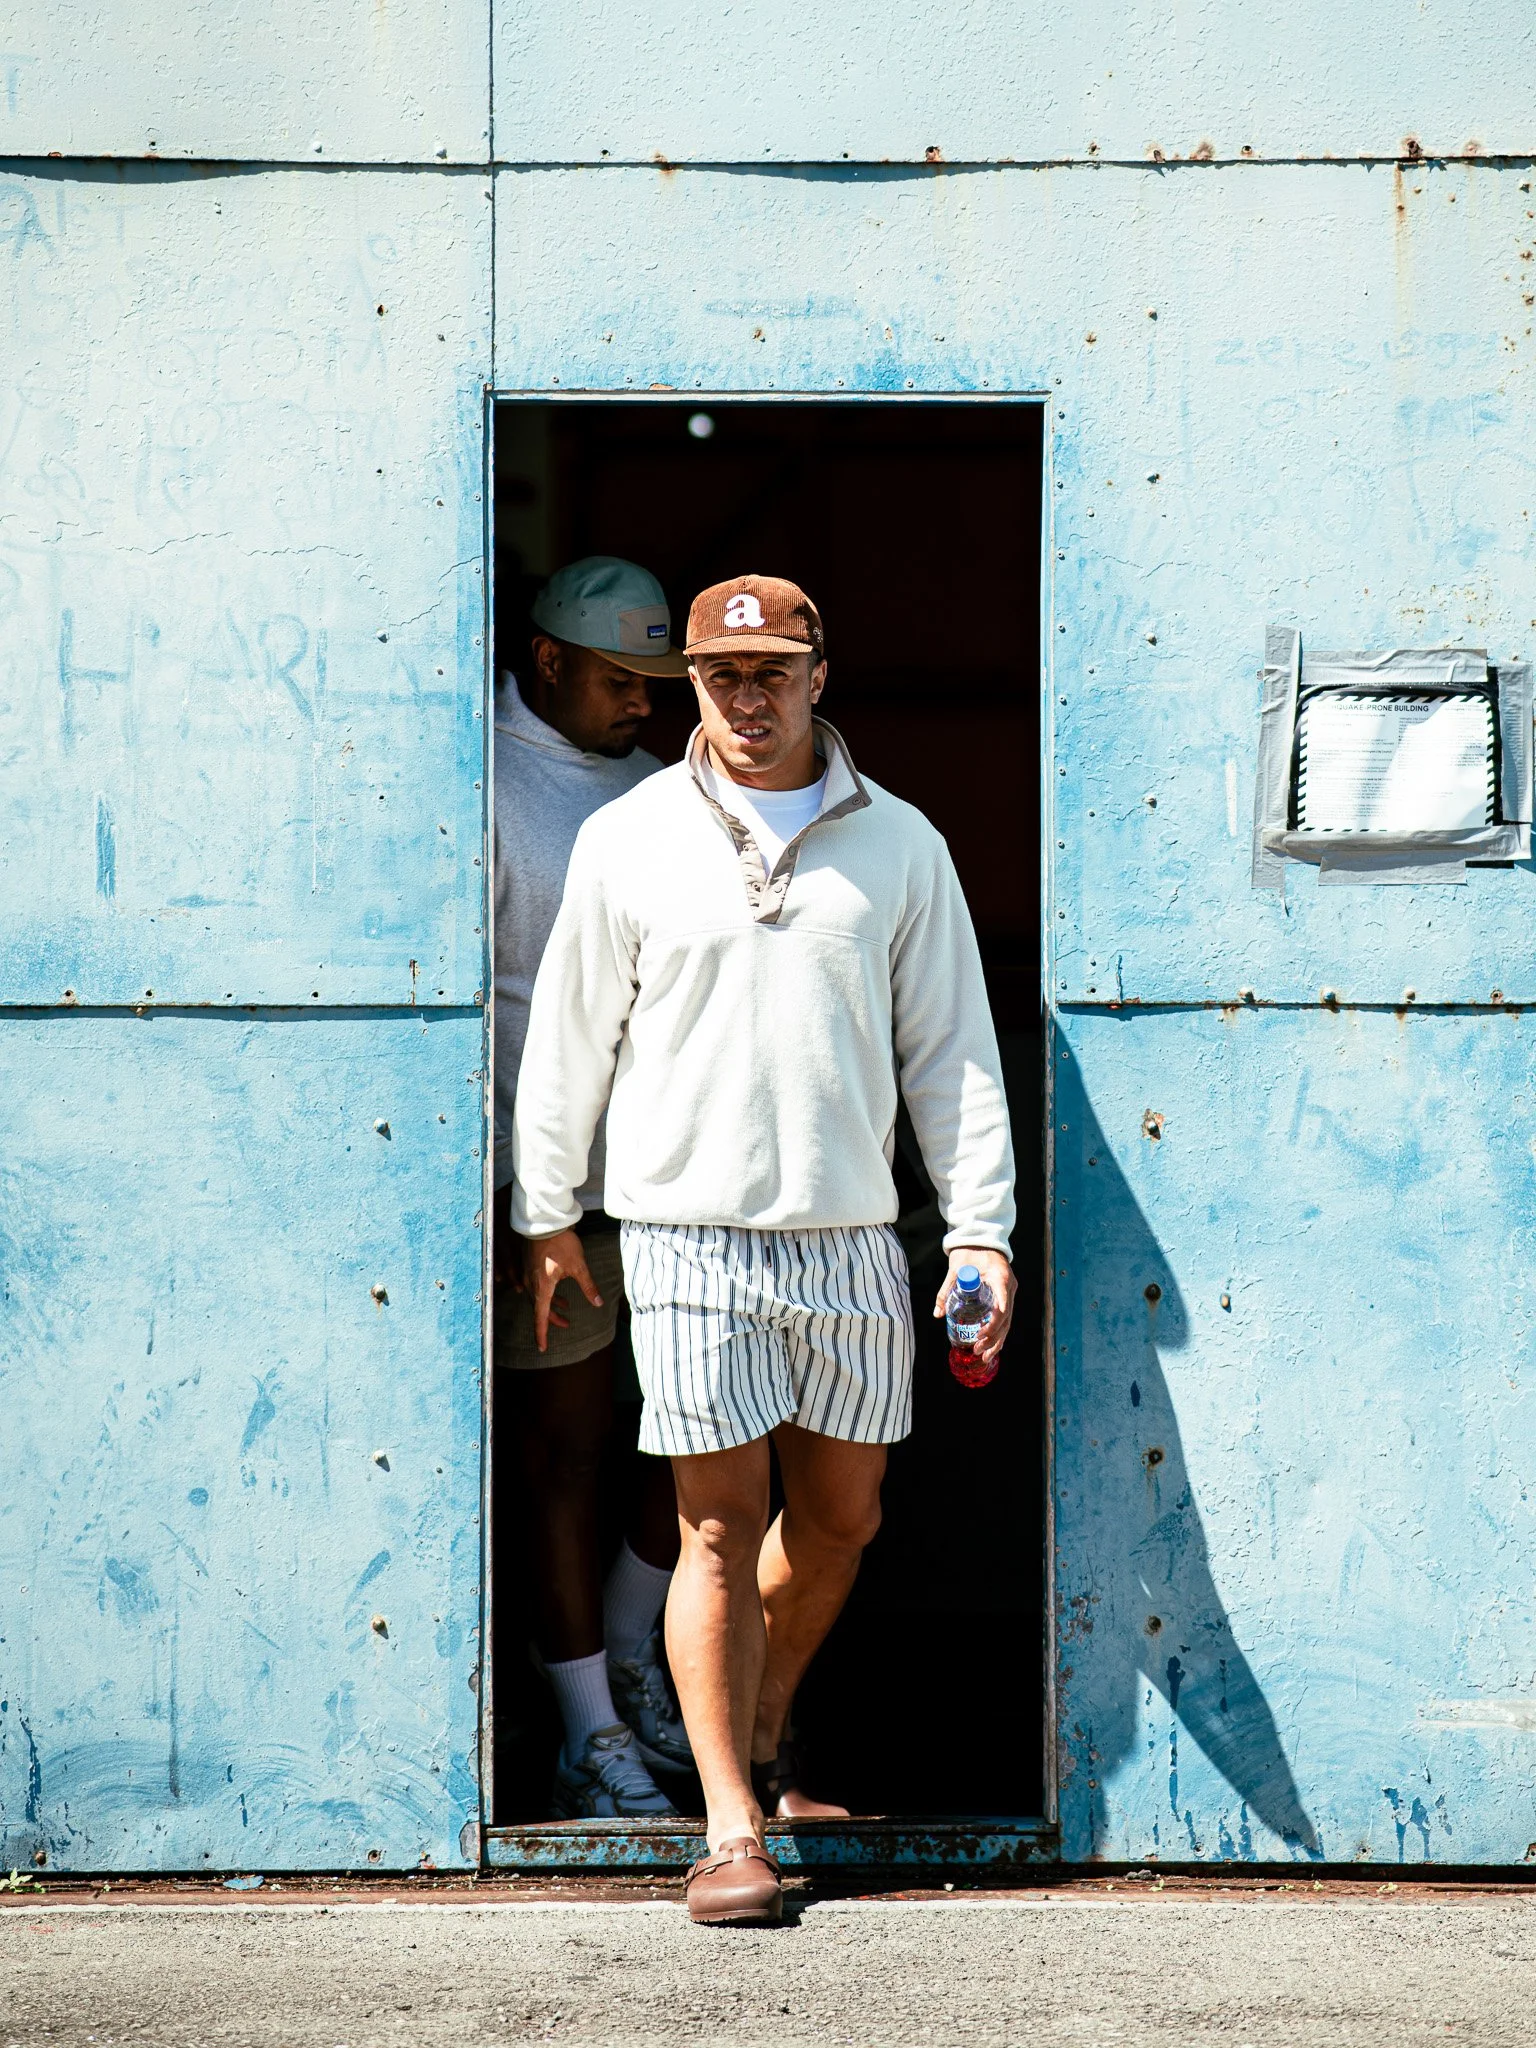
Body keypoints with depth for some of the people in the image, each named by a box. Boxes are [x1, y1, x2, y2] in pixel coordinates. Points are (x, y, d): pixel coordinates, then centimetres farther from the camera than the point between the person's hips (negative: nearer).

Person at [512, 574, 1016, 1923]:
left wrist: (981, 1227, 4)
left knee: (841, 1519, 12)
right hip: (688, 1231, -2)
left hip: (849, 1239, 2)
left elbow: (952, 1051, 9)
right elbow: (570, 1038, 10)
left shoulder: (898, 846, 7)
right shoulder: (629, 841, 4)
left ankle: (763, 1732, 37)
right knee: (721, 1528, -3)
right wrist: (547, 1212, 12)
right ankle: (733, 1825, 1)